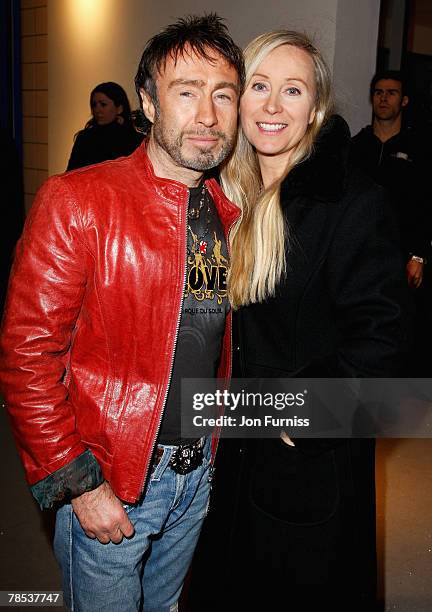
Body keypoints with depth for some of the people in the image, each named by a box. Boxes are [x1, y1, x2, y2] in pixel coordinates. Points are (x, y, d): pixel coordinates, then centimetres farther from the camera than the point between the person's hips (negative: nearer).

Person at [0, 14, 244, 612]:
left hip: (198, 471, 6)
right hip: (106, 481, -5)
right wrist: (79, 482, -15)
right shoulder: (78, 201, -16)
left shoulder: (229, 214, 3)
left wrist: (214, 448, 7)